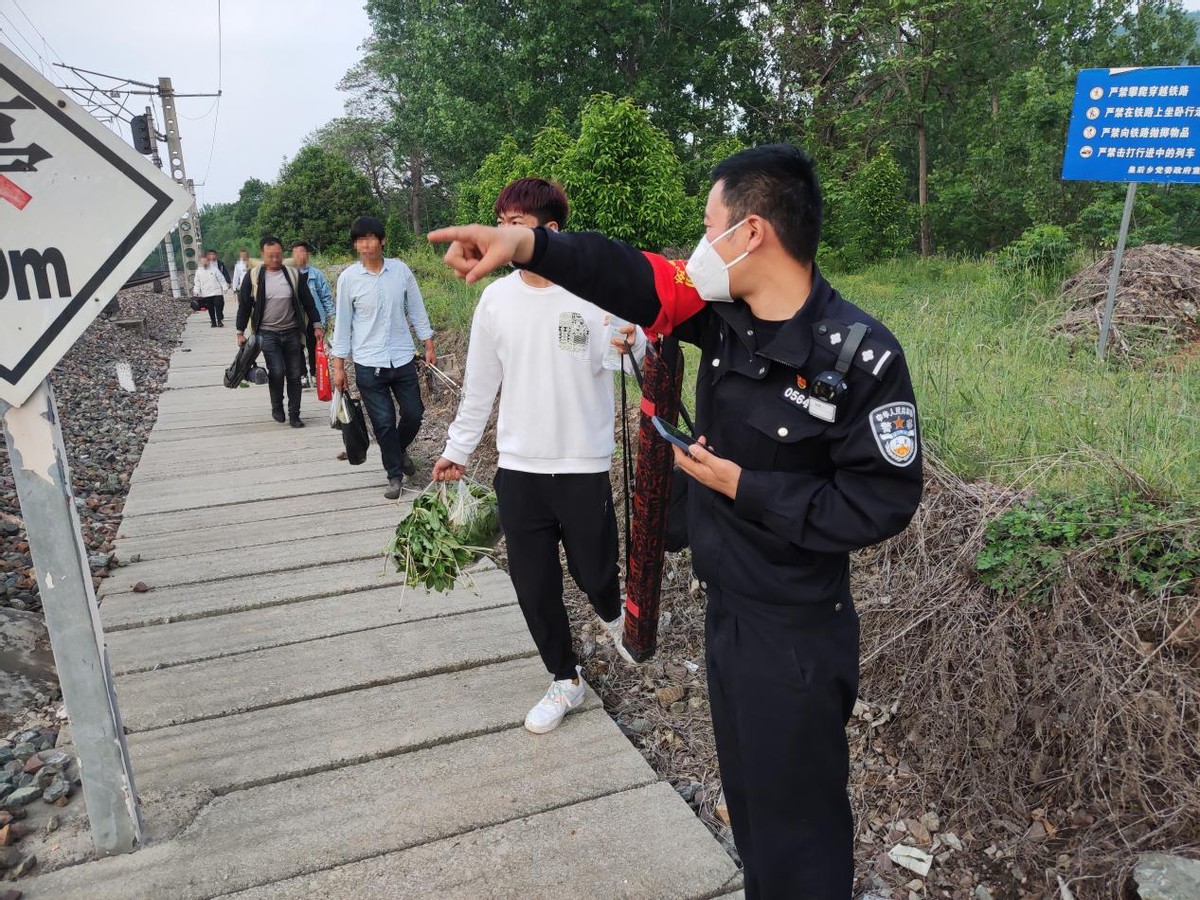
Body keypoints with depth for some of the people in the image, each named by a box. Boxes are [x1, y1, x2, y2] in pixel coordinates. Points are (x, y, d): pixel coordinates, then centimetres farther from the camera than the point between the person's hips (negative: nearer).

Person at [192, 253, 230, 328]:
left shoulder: (214, 269, 2)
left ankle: (220, 321, -2)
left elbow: (221, 279, 2)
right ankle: (213, 322, 11)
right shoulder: (198, 271, 7)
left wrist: (225, 287, -3)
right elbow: (197, 283, 10)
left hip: (217, 292, -2)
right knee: (210, 309, 5)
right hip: (206, 294, 2)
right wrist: (196, 292, 0)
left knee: (218, 307, -7)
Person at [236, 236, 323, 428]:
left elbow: (308, 301, 7)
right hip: (267, 333, -2)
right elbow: (244, 306, 4)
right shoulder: (253, 277, -2)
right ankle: (277, 407, 9)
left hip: (291, 333, 2)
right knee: (277, 371, -16)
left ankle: (294, 415, 14)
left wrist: (317, 325, 2)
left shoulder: (293, 275, 2)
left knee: (294, 375, 4)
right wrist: (240, 332, 3)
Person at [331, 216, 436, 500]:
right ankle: (395, 475, 19)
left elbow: (416, 310, 8)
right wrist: (339, 367, 1)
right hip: (368, 364, -2)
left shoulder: (401, 270, -1)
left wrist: (429, 346, 6)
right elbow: (343, 323, 1)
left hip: (403, 359, 2)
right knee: (384, 422, 2)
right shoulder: (348, 278, -5)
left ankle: (400, 450, 39)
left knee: (414, 413, 8)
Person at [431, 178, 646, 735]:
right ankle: (565, 680, 31)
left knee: (594, 571, 9)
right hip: (518, 468, 3)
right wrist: (457, 450, 14)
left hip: (585, 467, -3)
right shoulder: (495, 298, 1)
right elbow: (479, 385, 10)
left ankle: (612, 616, 47)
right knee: (533, 585, 9)